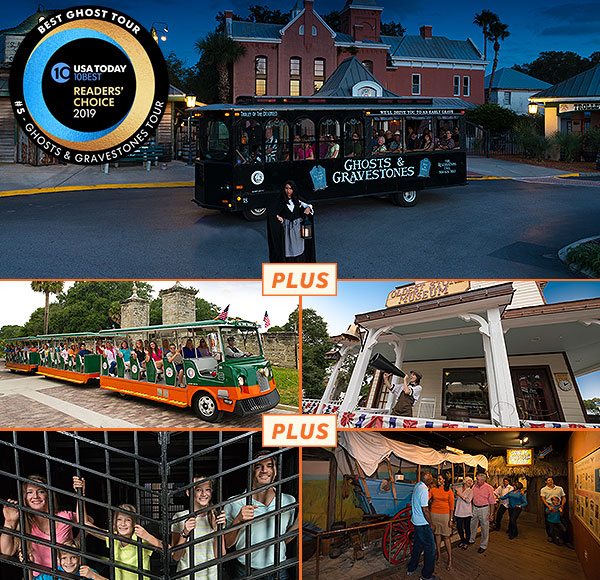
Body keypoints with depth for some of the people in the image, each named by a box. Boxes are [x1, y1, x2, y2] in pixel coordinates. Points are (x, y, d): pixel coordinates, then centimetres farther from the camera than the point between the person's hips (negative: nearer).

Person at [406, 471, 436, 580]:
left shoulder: (418, 485, 5)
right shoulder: (424, 489, -24)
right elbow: (425, 509, -23)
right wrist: (431, 524, -13)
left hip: (416, 521, 9)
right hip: (423, 524, -9)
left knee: (417, 545, 22)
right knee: (430, 548, 1)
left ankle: (411, 569, 33)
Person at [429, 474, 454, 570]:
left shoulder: (449, 491, -2)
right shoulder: (433, 490, 5)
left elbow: (451, 506, -2)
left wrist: (451, 519, -6)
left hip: (445, 515, -3)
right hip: (434, 514, 3)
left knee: (446, 537, -2)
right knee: (437, 534, 11)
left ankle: (450, 560, 3)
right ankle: (438, 555, 23)